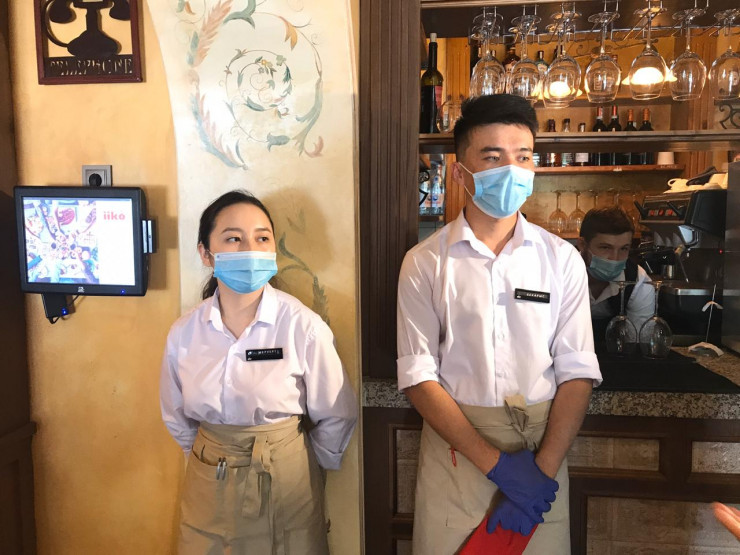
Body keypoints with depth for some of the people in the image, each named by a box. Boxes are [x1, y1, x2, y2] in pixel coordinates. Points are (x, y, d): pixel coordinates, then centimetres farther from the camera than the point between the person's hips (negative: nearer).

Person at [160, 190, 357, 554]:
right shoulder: (184, 333, -8)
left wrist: (306, 471, 3)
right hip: (207, 488, 3)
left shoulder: (303, 327, -19)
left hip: (285, 487, -2)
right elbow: (177, 417, 9)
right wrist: (210, 459, 12)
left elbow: (337, 417, -7)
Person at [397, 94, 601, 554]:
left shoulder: (562, 259, 0)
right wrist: (495, 463, -14)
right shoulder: (425, 263, -5)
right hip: (454, 443, -1)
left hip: (543, 446, 2)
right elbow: (418, 376, -8)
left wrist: (543, 469, -13)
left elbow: (577, 372, -3)